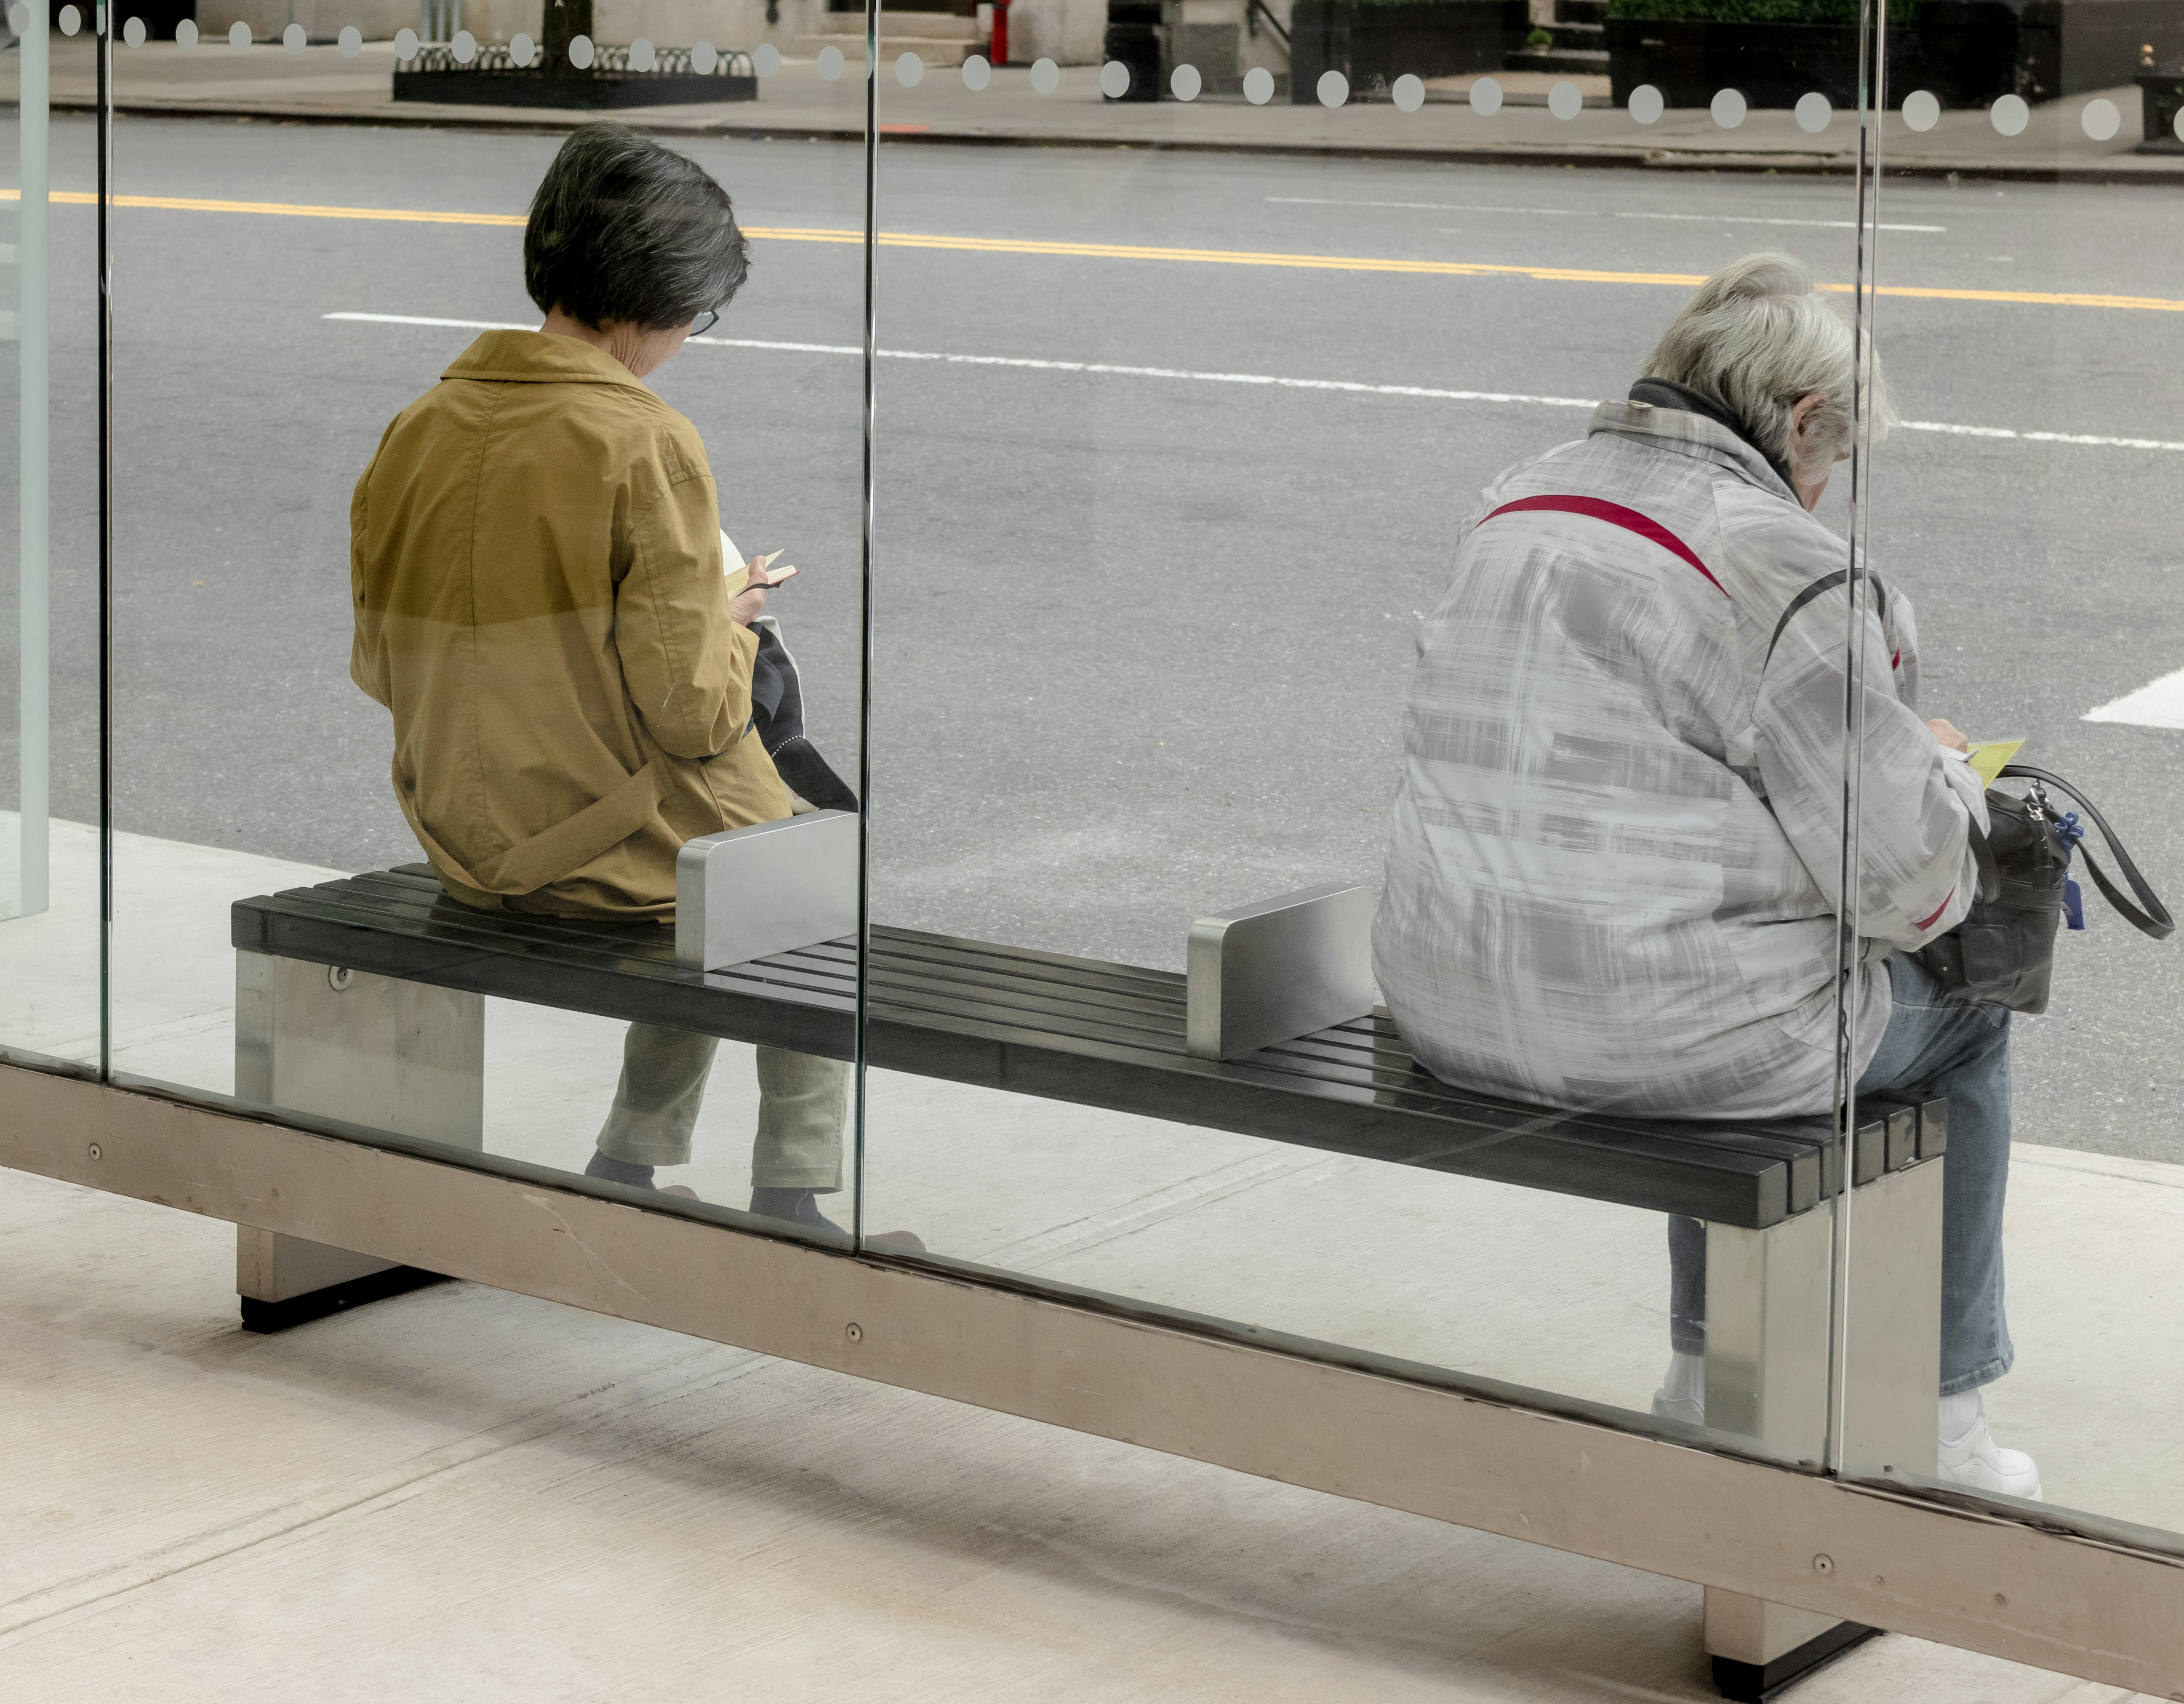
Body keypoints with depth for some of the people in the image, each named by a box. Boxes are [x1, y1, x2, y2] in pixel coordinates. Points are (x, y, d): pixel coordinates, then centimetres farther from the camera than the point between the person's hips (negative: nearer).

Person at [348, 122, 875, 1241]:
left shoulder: (416, 432, -2)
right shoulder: (645, 444, -20)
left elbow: (380, 668, 7)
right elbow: (692, 713, -22)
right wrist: (728, 617, 0)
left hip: (467, 849, 6)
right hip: (617, 847, -6)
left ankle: (630, 1164, 31)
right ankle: (791, 1195, 22)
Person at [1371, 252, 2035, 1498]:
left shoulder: (1514, 508, 9)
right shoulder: (1780, 563, -15)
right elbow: (1905, 877, -13)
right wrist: (1945, 772, 9)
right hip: (1654, 1033, -7)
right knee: (1963, 1019, 20)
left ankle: (1709, 1371, 42)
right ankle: (1939, 1424, 29)